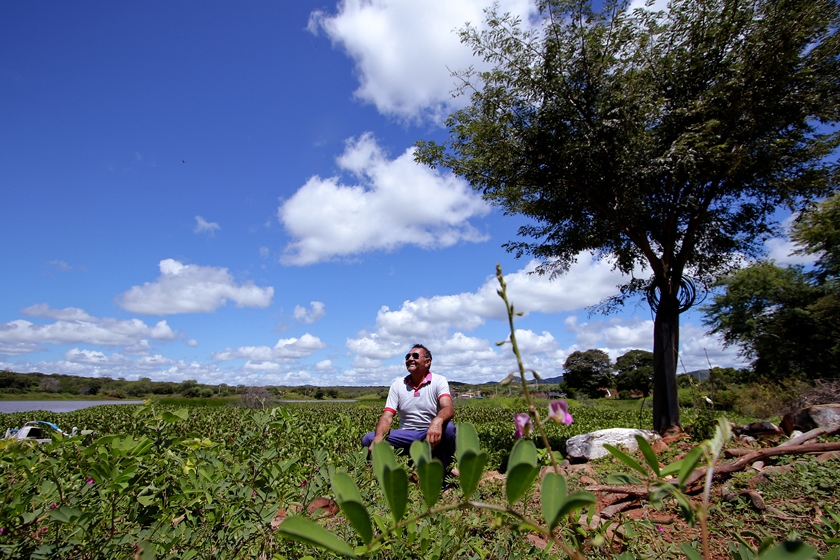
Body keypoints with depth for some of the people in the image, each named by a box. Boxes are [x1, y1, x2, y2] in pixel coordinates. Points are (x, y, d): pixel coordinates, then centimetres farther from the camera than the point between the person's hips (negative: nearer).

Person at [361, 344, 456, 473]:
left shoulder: (439, 381, -6)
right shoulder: (397, 385, 3)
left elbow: (448, 409, -24)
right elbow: (387, 416, -6)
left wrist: (437, 421, -49)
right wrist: (378, 438, -29)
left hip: (432, 434, -2)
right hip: (406, 436, 2)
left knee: (448, 427, -35)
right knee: (368, 439, -18)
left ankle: (443, 473, -10)